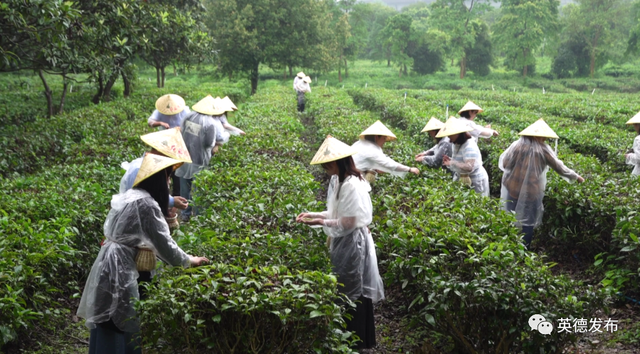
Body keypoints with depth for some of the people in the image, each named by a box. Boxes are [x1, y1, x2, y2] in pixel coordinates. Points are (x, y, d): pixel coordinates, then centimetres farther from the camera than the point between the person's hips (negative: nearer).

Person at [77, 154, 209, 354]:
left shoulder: (131, 196, 13)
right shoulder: (145, 203, -17)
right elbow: (162, 241, -14)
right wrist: (188, 261, 0)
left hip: (111, 262, 10)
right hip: (118, 267, -10)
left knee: (106, 323, 15)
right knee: (119, 322, -1)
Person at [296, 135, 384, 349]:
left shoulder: (351, 186, -24)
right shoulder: (338, 181, 6)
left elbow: (348, 224, -23)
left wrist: (322, 223, -18)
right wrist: (313, 215, 3)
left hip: (352, 243, -9)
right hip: (343, 243, 9)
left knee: (351, 293, 3)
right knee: (345, 290, 17)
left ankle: (356, 341, 17)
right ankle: (351, 336, 30)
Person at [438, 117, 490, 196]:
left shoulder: (469, 146, -22)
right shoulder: (457, 145, 8)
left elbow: (469, 167, -32)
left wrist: (451, 163, -25)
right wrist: (449, 160, -1)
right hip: (463, 181, 9)